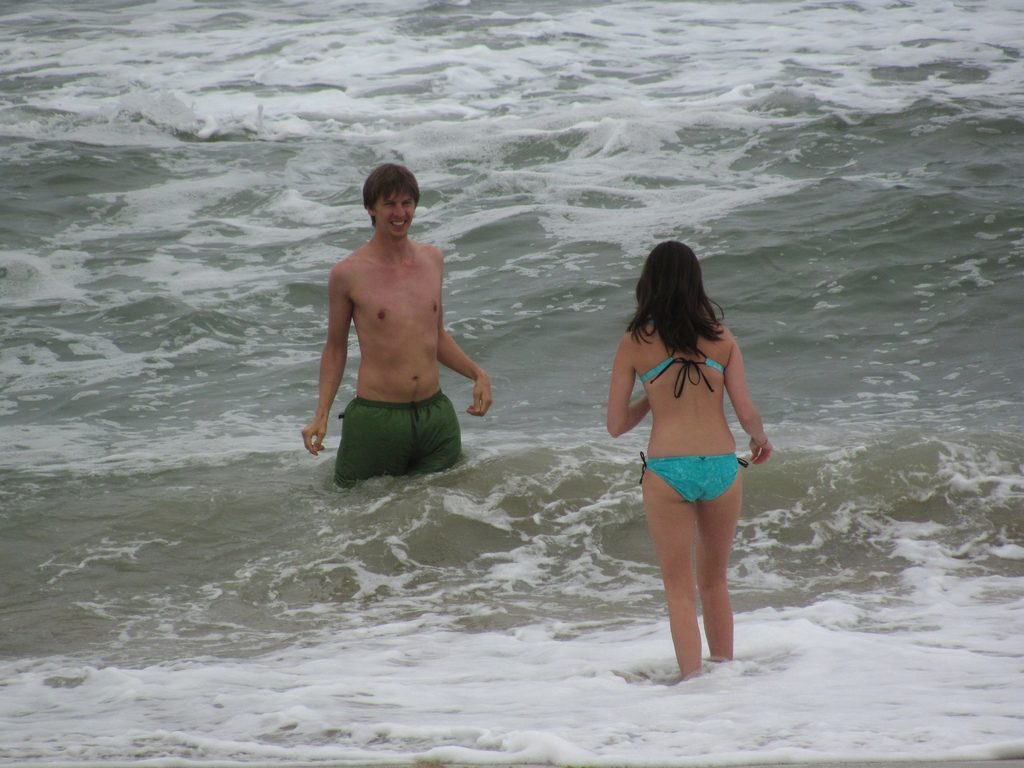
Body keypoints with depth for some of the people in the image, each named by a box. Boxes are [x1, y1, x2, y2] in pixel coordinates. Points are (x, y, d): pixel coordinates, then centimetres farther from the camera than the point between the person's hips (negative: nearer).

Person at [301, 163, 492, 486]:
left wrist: (477, 374, 6)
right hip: (375, 419, -4)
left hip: (436, 415, 4)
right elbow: (335, 348, 3)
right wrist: (321, 415, -6)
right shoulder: (348, 273, -6)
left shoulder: (432, 259, 9)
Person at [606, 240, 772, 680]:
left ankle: (693, 678, -3)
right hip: (721, 467, 2)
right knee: (715, 582, 20)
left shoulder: (635, 343, -1)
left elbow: (616, 425, 3)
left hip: (667, 472, -2)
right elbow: (747, 415, 0)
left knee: (680, 591, 5)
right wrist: (761, 439, 22)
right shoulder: (720, 338, 3)